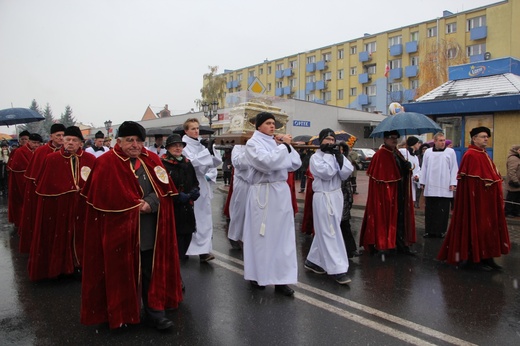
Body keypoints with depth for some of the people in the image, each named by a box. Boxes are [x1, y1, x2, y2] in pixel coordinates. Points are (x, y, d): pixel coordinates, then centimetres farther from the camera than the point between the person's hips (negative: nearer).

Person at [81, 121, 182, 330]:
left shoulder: (152, 160, 9)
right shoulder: (106, 163, -5)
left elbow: (164, 188, 2)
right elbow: (108, 197, -13)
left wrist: (150, 203, -15)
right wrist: (138, 206, -11)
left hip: (150, 231, 4)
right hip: (121, 229, -3)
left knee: (153, 271, 7)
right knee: (123, 272, 9)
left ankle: (154, 311, 19)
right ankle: (122, 313, 27)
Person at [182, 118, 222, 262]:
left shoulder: (202, 143, 10)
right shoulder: (184, 145, -6)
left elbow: (217, 161, 9)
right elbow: (192, 162, -19)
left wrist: (210, 176, -7)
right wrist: (207, 150, -18)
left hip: (204, 186, 5)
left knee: (205, 219, 4)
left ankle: (203, 250, 10)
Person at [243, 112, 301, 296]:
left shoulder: (277, 141, 14)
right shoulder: (253, 143, -3)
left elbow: (295, 164, 9)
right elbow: (268, 163, -21)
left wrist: (287, 146, 0)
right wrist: (283, 146, -12)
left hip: (281, 192, 5)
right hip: (263, 193, -5)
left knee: (283, 236, 4)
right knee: (262, 235, 4)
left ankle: (281, 279, 12)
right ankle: (257, 275, 22)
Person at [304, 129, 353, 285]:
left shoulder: (335, 155, 10)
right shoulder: (315, 157, -5)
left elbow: (345, 174, -3)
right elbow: (326, 173, -21)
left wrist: (341, 156, -11)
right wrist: (329, 155, -12)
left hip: (336, 196, 7)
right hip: (323, 197, -7)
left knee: (324, 231, 14)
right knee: (330, 233, -4)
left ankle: (313, 261, 27)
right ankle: (337, 269, 1)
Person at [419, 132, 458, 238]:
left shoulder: (450, 152, 4)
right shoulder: (428, 152, 9)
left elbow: (454, 168, 3)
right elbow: (424, 168, 12)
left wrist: (453, 183, -2)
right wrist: (422, 182, 8)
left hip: (445, 187, -2)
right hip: (430, 186, 2)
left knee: (443, 210, 1)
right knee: (430, 210, 5)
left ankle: (440, 230, 11)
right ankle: (430, 230, 12)